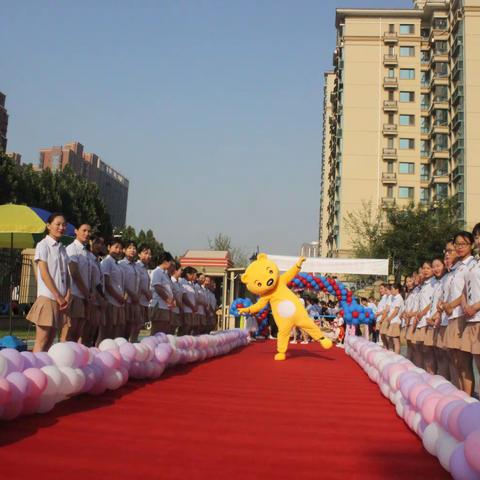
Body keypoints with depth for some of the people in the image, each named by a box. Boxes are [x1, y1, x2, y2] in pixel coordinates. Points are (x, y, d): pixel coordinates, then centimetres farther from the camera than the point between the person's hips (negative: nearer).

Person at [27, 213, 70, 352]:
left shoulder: (62, 248, 16)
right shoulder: (43, 245, -3)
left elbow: (66, 274, 13)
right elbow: (44, 274, -10)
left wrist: (67, 295, -2)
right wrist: (58, 296, -12)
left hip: (60, 299, 7)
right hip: (47, 297, -7)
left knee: (50, 341, 7)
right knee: (41, 341, -7)